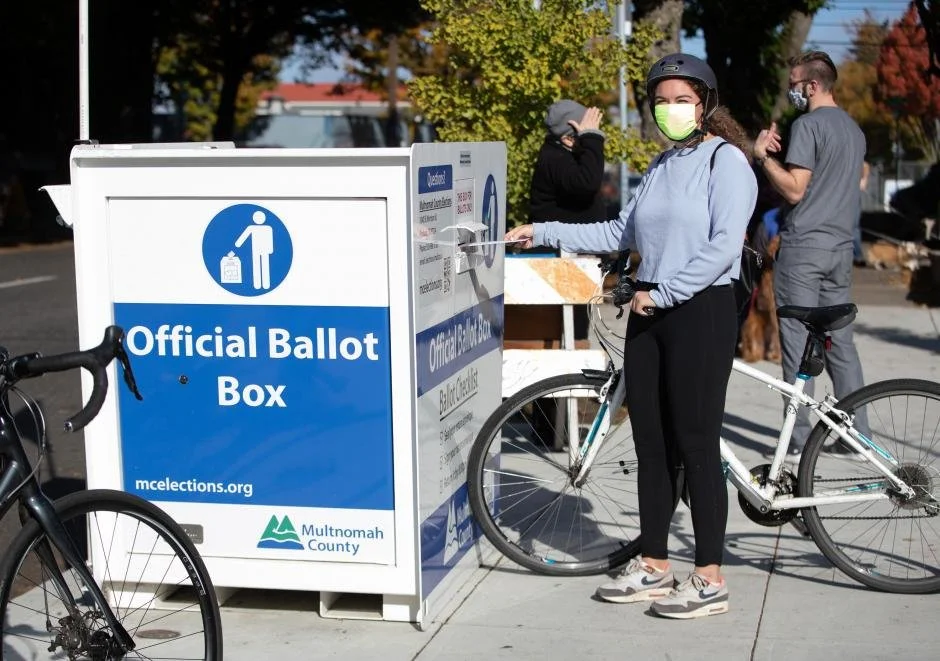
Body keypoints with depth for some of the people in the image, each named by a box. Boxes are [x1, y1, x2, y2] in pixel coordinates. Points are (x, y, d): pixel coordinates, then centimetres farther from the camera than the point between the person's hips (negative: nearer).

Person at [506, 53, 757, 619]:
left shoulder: (726, 160, -7)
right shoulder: (662, 167, 17)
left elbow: (723, 247, -16)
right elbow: (620, 233, 20)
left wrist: (662, 292, -17)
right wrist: (544, 232, 16)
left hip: (702, 312, -8)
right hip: (650, 314, 8)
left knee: (695, 442, -6)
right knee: (651, 441, 10)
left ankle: (711, 579, 3)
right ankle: (654, 565, 21)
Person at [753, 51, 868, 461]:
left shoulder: (807, 125, -11)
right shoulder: (854, 129, 16)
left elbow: (794, 189, -18)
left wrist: (762, 155, -6)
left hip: (804, 246, -8)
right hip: (841, 246, 8)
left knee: (798, 346, -4)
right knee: (840, 342, 12)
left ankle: (799, 441, -3)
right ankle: (858, 433, 14)